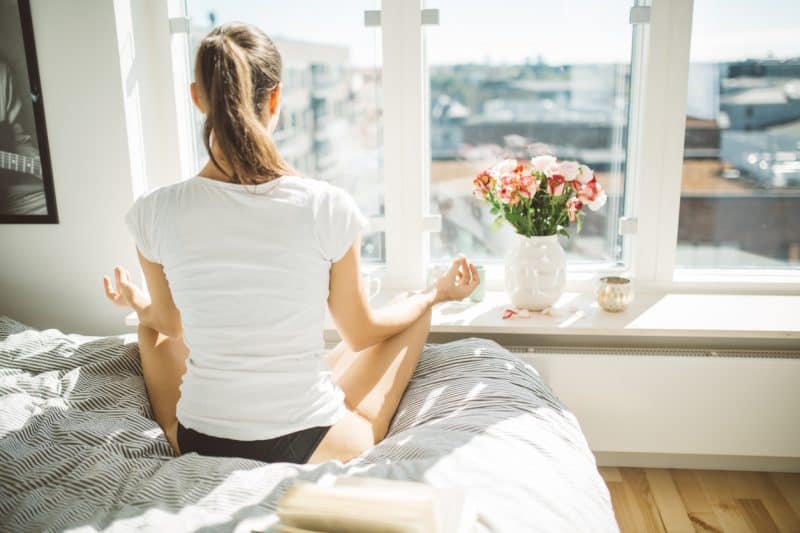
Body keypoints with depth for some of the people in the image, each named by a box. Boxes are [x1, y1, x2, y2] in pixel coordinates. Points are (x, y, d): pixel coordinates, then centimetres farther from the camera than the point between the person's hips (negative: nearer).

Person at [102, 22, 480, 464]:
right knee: (412, 308, 20)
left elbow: (170, 324, 5)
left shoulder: (153, 213, -14)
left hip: (199, 447, 2)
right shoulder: (326, 207, -19)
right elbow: (360, 334, -4)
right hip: (314, 448, -1)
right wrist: (435, 293, 15)